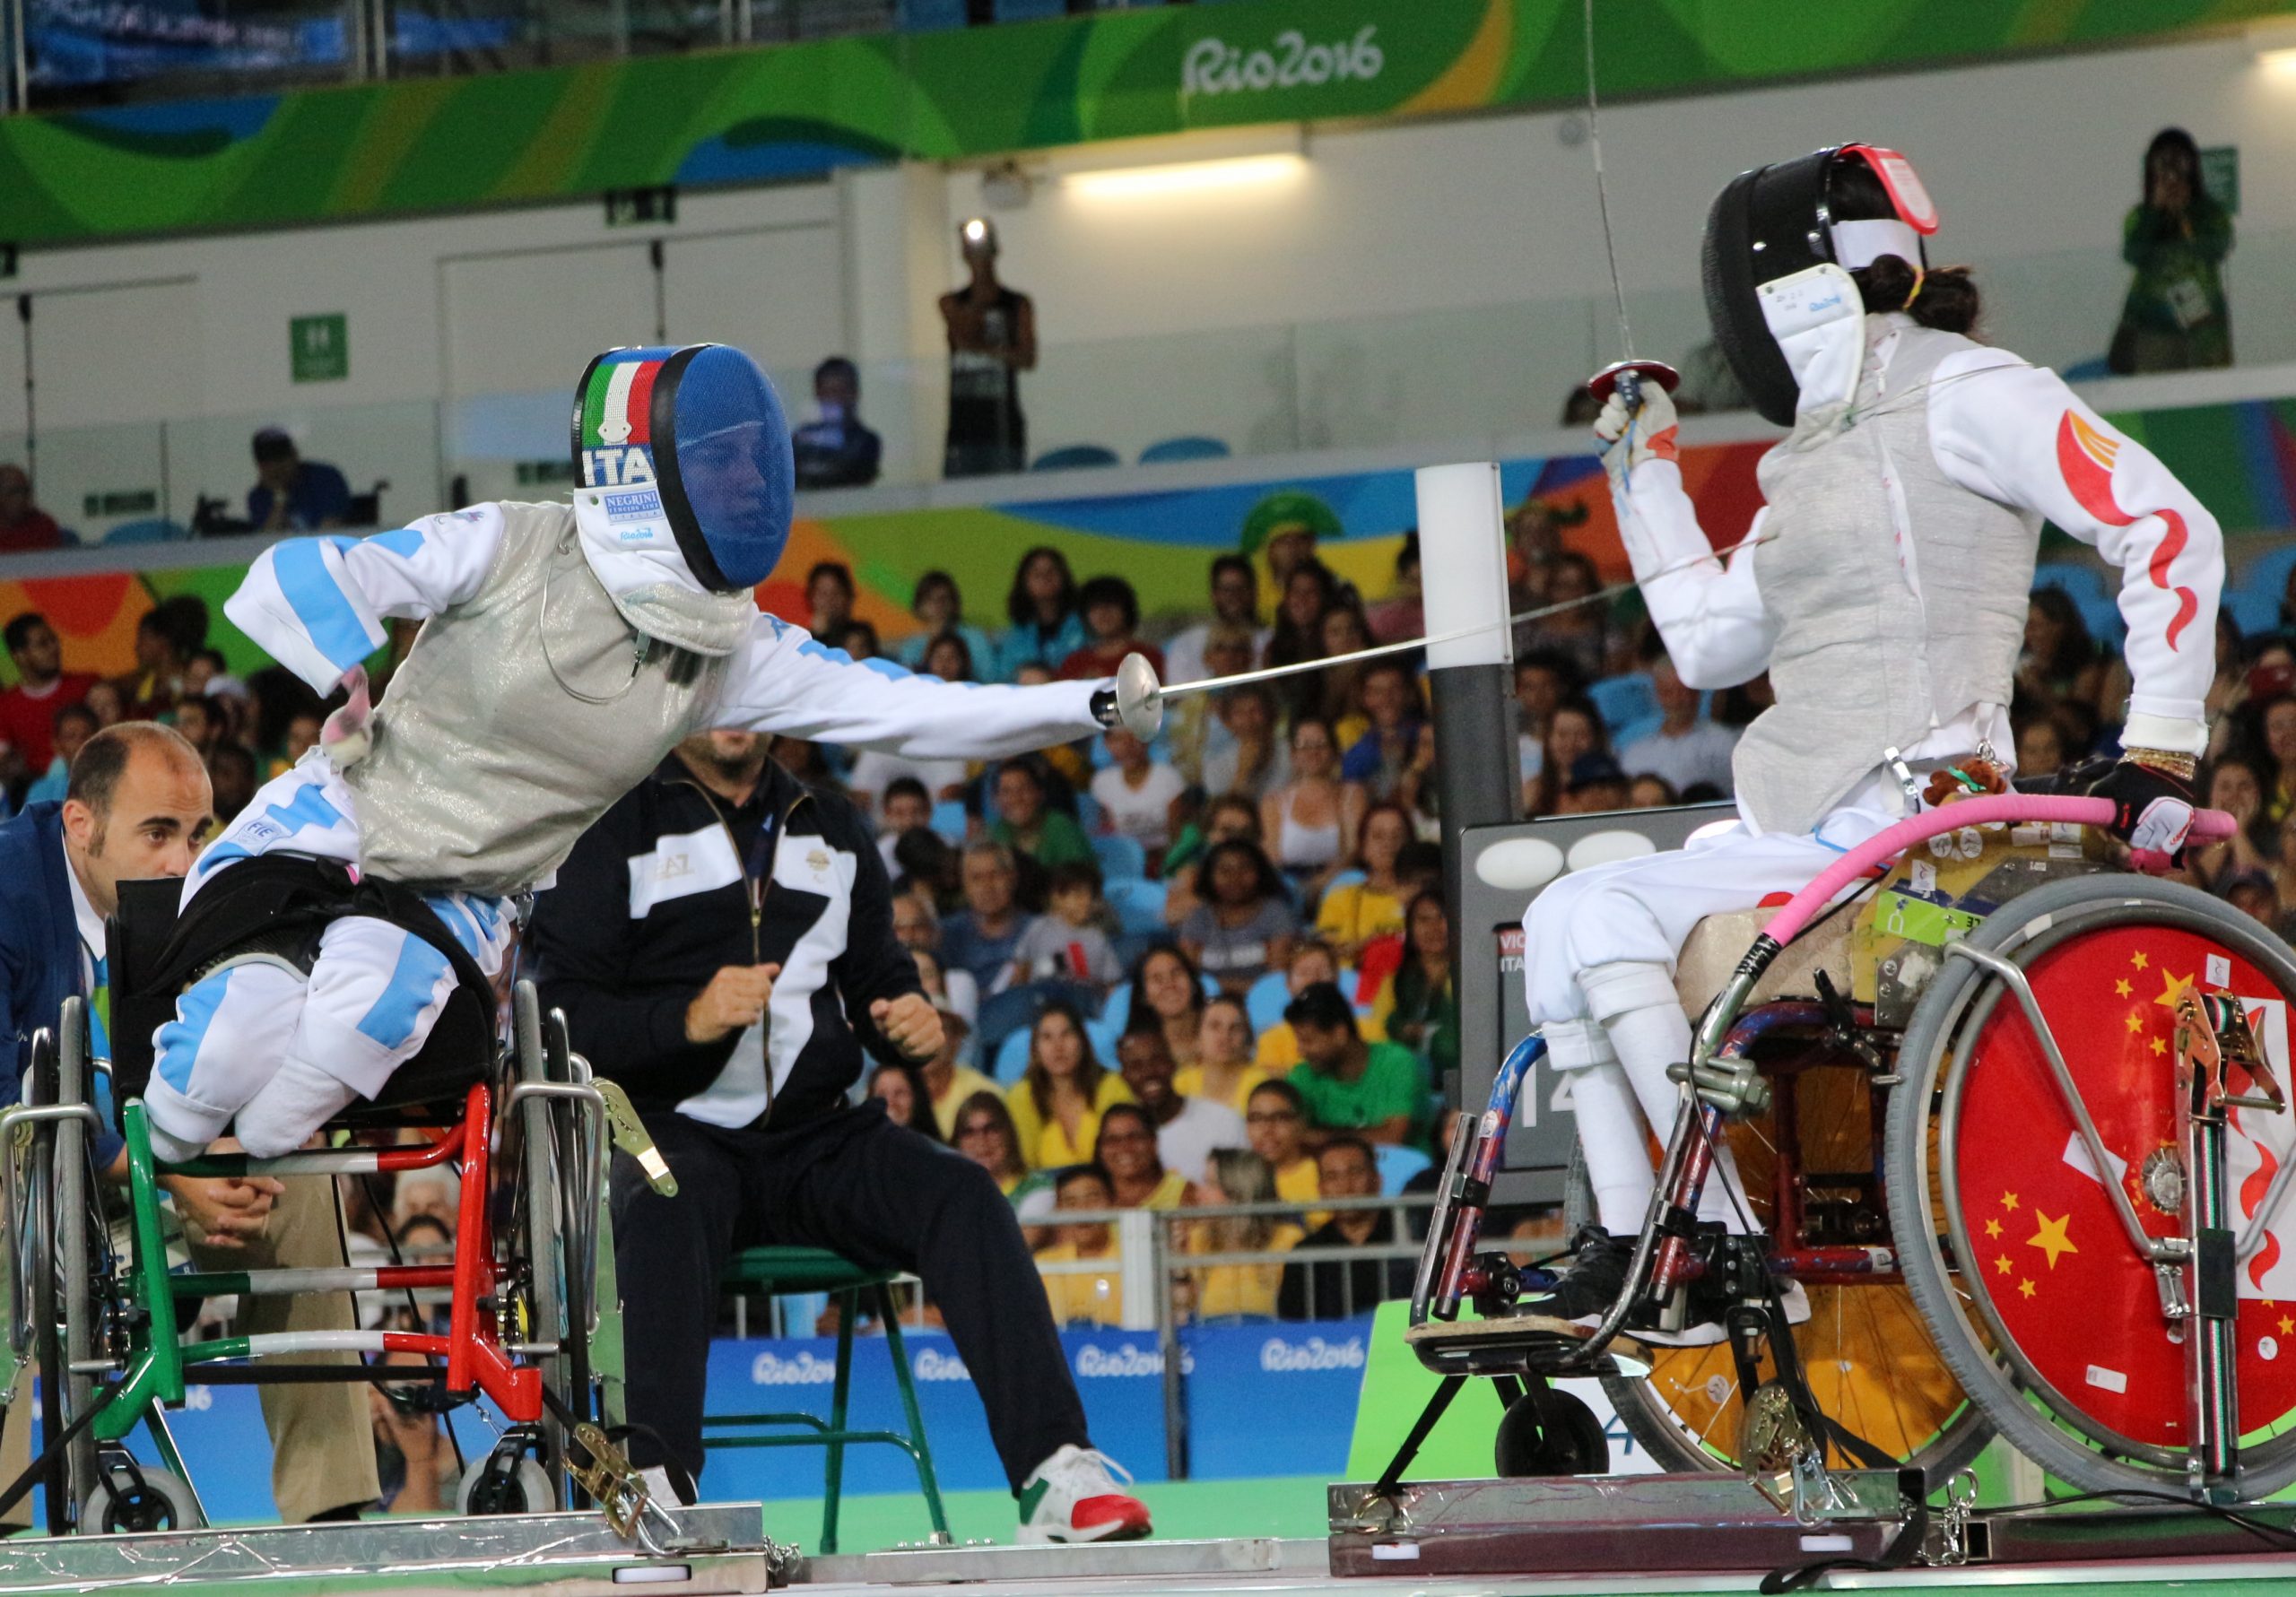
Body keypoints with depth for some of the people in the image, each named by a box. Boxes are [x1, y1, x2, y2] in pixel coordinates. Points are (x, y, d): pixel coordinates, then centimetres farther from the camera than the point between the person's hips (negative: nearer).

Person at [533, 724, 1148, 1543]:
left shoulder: (832, 828, 19)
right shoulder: (614, 828, 3)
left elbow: (877, 975, 25)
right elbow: (559, 1015, -6)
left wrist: (907, 1021, 0)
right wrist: (687, 1018, -23)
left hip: (816, 1137, 4)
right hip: (673, 1132, -4)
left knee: (959, 1192, -23)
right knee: (665, 1210, -38)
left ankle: (1054, 1474, -32)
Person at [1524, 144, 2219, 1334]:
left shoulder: (1962, 397, -6)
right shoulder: (1817, 451, 21)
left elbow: (2169, 532, -12)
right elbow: (1711, 644, 29)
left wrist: (2161, 747, -17)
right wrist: (1644, 472, 29)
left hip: (1911, 825, -9)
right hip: (1799, 832, 9)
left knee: (1602, 916, -19)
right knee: (1564, 921, 4)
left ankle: (1724, 1241, -20)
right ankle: (1623, 1250, 0)